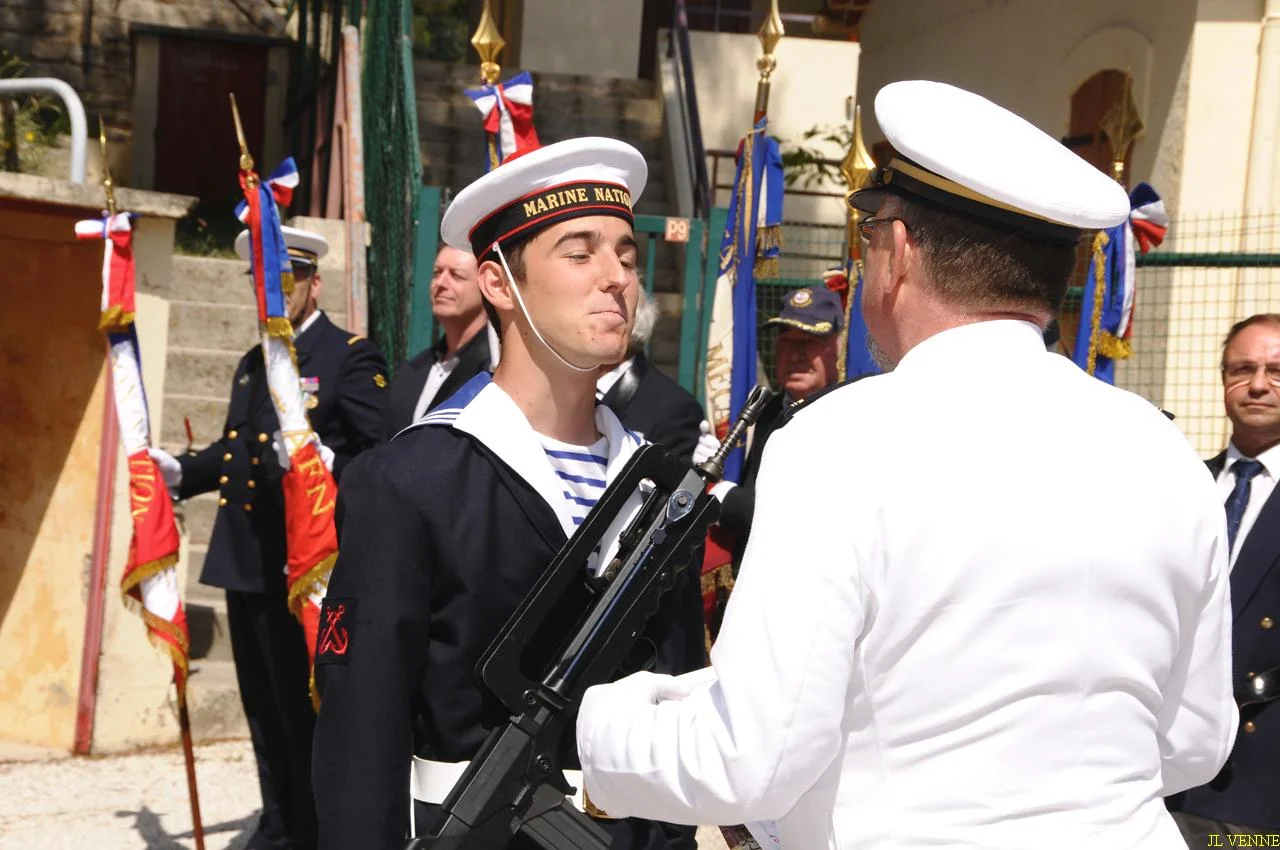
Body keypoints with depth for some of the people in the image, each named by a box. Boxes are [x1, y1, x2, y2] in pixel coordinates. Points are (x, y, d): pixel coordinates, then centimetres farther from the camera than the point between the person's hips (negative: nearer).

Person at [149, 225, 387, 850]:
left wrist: (329, 463, -34)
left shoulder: (350, 355, -7)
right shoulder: (251, 364, 20)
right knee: (263, 708, 16)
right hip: (245, 563, 9)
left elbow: (383, 452, -17)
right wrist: (181, 471, 10)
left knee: (303, 707, -2)